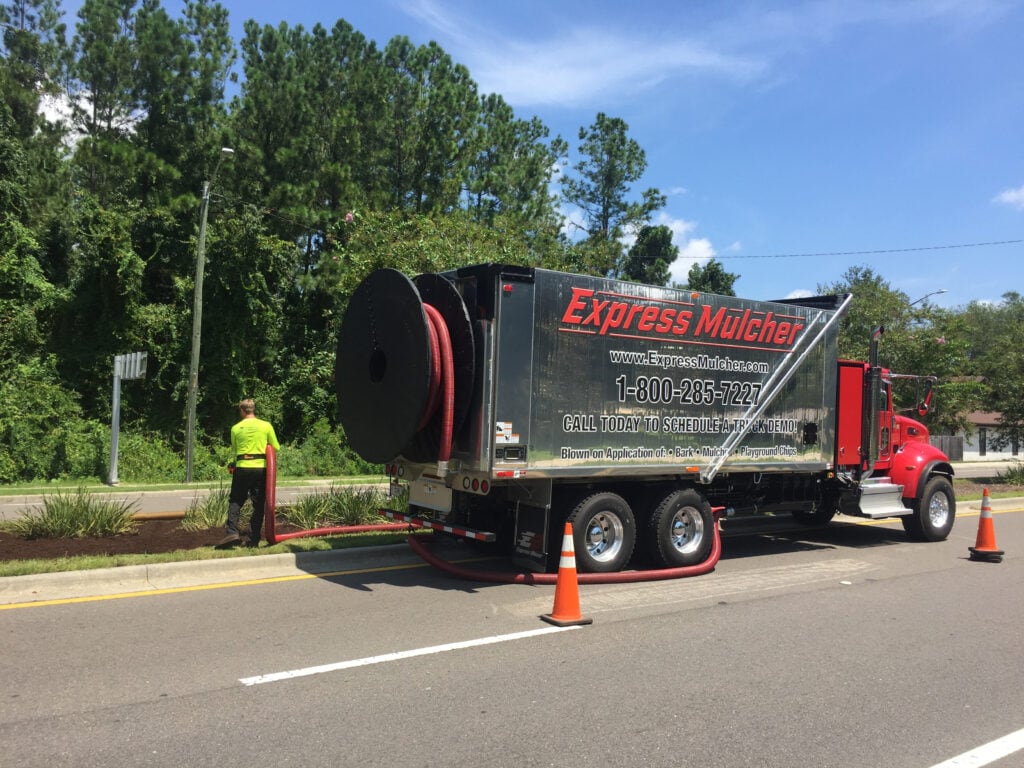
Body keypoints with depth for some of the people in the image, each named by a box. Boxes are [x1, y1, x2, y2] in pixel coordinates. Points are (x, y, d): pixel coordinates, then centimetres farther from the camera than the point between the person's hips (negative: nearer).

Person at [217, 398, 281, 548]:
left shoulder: (236, 428, 2)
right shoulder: (266, 426, 0)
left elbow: (234, 450, 12)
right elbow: (276, 447, 4)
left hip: (242, 468, 0)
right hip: (261, 468, 0)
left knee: (235, 501, 11)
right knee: (258, 505, 6)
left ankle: (232, 533, -5)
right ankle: (254, 539, 6)